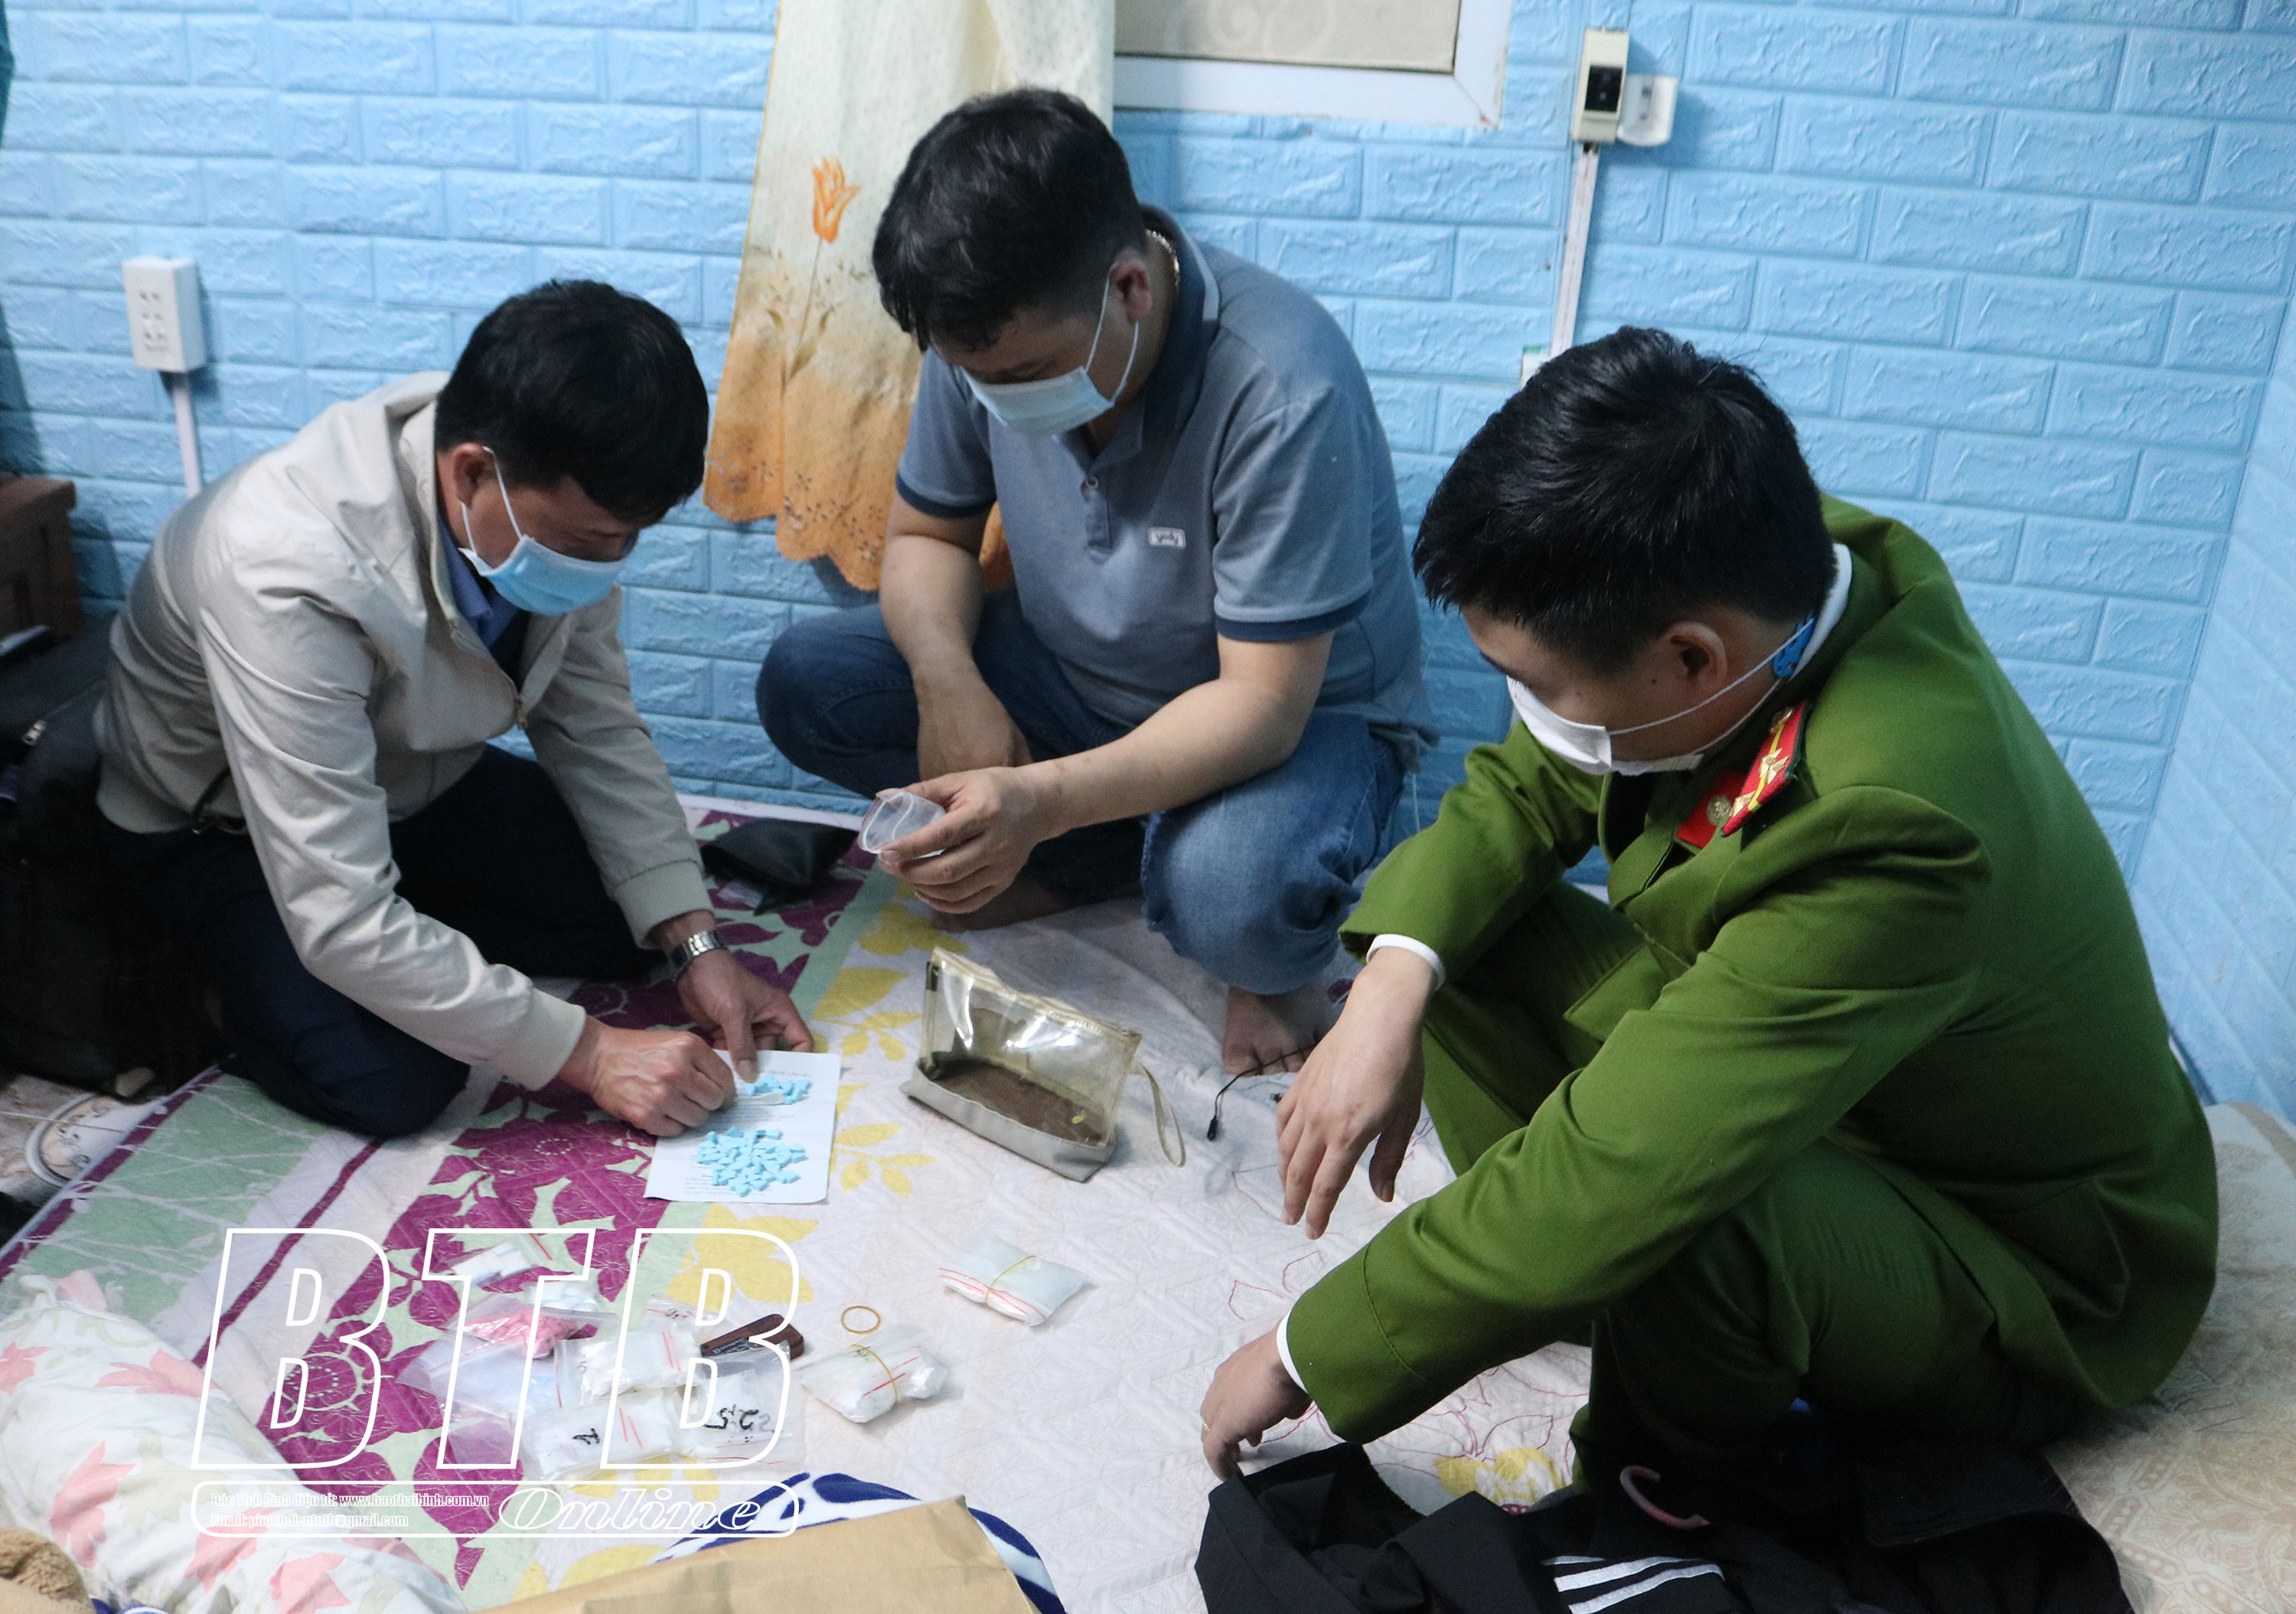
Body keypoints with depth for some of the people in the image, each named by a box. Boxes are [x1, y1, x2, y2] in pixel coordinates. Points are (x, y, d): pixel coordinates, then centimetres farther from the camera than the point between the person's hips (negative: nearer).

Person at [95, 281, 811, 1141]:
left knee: (630, 916, -9)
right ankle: (243, 975, 4)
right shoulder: (288, 576, -41)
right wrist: (585, 1053, -35)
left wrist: (695, 947, -18)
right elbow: (342, 921, -39)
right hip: (219, 822, -5)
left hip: (412, 777, 6)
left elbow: (597, 729, -10)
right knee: (396, 1082, -24)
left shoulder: (555, 497, -22)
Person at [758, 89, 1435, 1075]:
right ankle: (1124, 860, -3)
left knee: (1234, 901, -38)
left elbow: (1262, 703, -31)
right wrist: (948, 682, -22)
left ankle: (1270, 953, 1)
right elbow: (927, 534, 1)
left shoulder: (1284, 393, -33)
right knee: (804, 684, -12)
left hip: (1299, 710, -6)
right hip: (1076, 676, 6)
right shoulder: (988, 337, -14)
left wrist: (1043, 800, -45)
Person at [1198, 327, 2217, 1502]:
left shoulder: (1890, 832, -42)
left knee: (1672, 1218, -38)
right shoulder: (1782, 570, -18)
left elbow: (1606, 1185, -40)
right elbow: (1526, 785, -4)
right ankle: (1577, 1280, 6)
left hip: (2022, 1263, -7)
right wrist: (1392, 986, -22)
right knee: (1450, 926, -7)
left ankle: (1660, 1493, -5)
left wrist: (1303, 1357, -27)